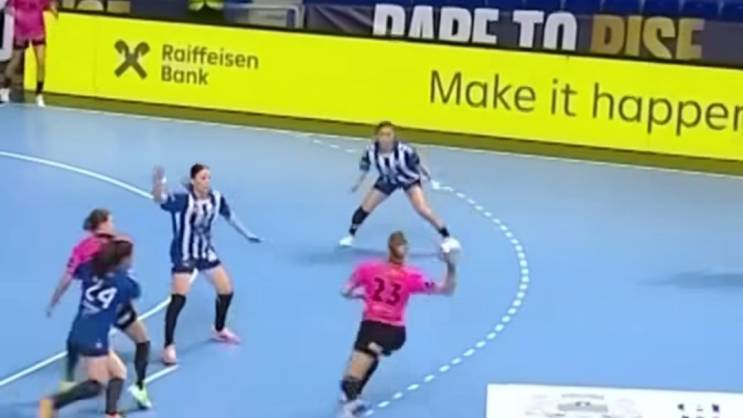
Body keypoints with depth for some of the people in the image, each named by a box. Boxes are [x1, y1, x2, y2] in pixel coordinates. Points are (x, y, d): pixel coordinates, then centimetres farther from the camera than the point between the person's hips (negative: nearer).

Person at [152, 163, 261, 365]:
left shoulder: (216, 198, -7)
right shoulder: (182, 199, -25)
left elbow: (229, 216, 13)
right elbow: (160, 199, -44)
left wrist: (247, 234, 25)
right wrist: (158, 184, -66)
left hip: (206, 251, 6)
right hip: (184, 254, -6)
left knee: (226, 290, 14)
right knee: (179, 297, -18)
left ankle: (219, 330, 40)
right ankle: (169, 346, -9)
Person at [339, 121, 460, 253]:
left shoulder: (404, 150, -37)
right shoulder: (371, 151, -29)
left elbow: (417, 162, -17)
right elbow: (365, 168, -8)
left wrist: (426, 174, 0)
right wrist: (358, 183, 6)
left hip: (409, 179, -3)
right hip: (387, 180, 3)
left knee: (423, 209, -16)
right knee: (365, 207, 3)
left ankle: (447, 238, -2)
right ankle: (350, 236, 26)